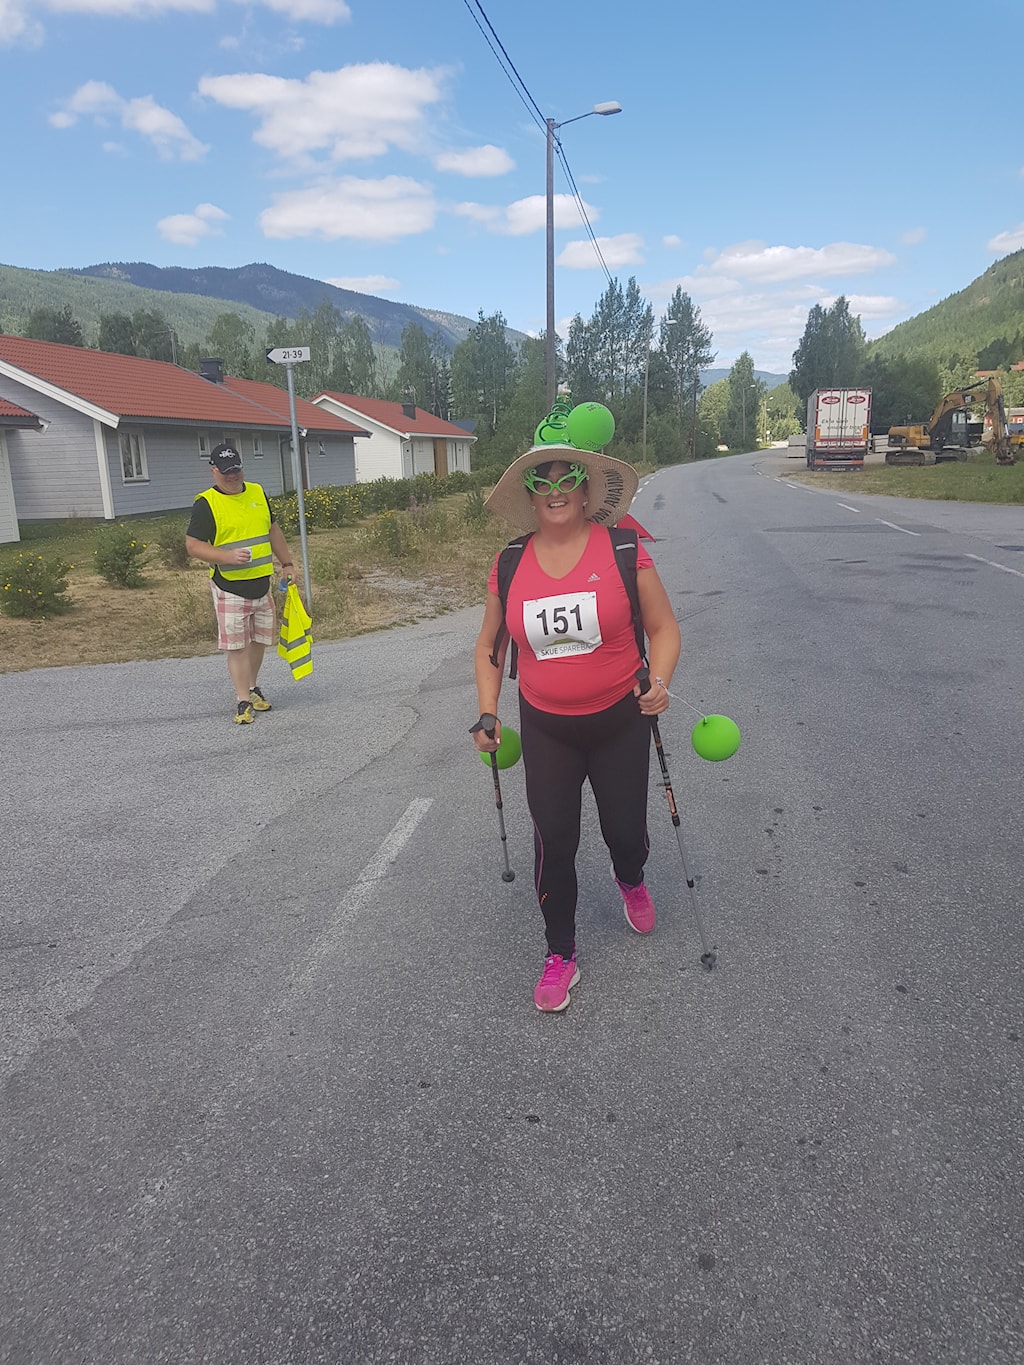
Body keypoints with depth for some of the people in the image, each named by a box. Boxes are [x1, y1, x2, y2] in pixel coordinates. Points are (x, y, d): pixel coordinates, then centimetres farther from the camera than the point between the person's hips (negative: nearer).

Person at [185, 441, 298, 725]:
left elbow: (273, 530, 20)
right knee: (236, 646, -4)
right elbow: (192, 545, -11)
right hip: (229, 588, -6)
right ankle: (243, 701, 3)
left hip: (262, 584, 6)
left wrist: (286, 563, 18)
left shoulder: (257, 493, 10)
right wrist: (228, 556, -24)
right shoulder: (206, 503, -8)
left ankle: (251, 688, 33)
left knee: (259, 641, 14)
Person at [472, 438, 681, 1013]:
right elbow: (490, 645, 10)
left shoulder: (622, 553, -9)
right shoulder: (511, 566, -2)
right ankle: (561, 956, 25)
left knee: (626, 832, 8)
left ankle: (630, 880, 48)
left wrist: (659, 682, -20)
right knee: (554, 842, 4)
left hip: (619, 723, -1)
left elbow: (664, 627, -2)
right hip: (546, 728, 2)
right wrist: (488, 713, 1)